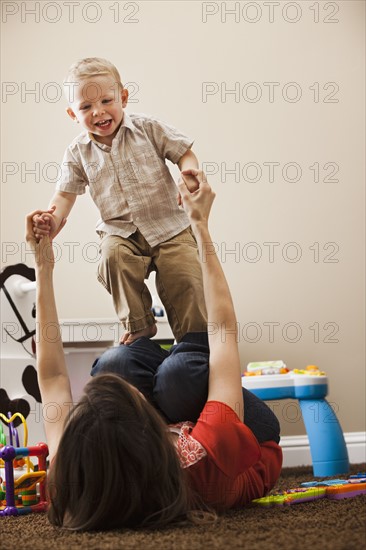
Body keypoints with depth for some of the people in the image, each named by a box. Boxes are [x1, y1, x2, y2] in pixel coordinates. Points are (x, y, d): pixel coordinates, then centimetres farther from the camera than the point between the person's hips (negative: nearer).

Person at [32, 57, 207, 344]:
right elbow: (66, 193, 6)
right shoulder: (78, 152, 2)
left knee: (185, 279, -15)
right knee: (113, 256, -30)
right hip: (121, 231, 1)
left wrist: (191, 174, -21)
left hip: (170, 226, -1)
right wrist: (53, 219, -15)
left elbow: (184, 152, 1)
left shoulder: (147, 128, -3)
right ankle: (138, 325, -9)